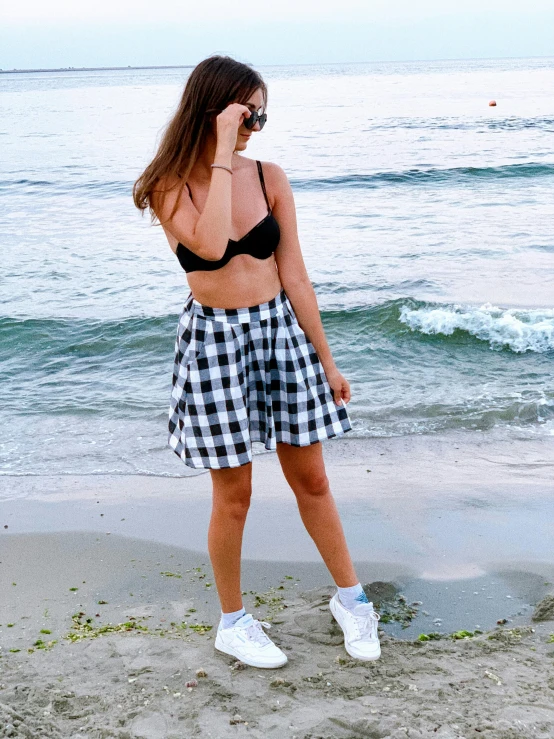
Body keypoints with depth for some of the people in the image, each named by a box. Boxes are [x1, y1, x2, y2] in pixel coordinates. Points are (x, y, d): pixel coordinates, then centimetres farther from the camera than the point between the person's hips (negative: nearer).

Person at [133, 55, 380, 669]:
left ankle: (350, 597, 31)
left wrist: (327, 363, 5)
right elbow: (210, 244, -29)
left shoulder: (269, 177, -1)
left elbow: (295, 277, 3)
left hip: (282, 331, 3)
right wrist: (222, 154, -25)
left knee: (311, 480, 11)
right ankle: (232, 622, 26)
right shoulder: (169, 188, -8)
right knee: (233, 494, 6)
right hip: (213, 339, -2)